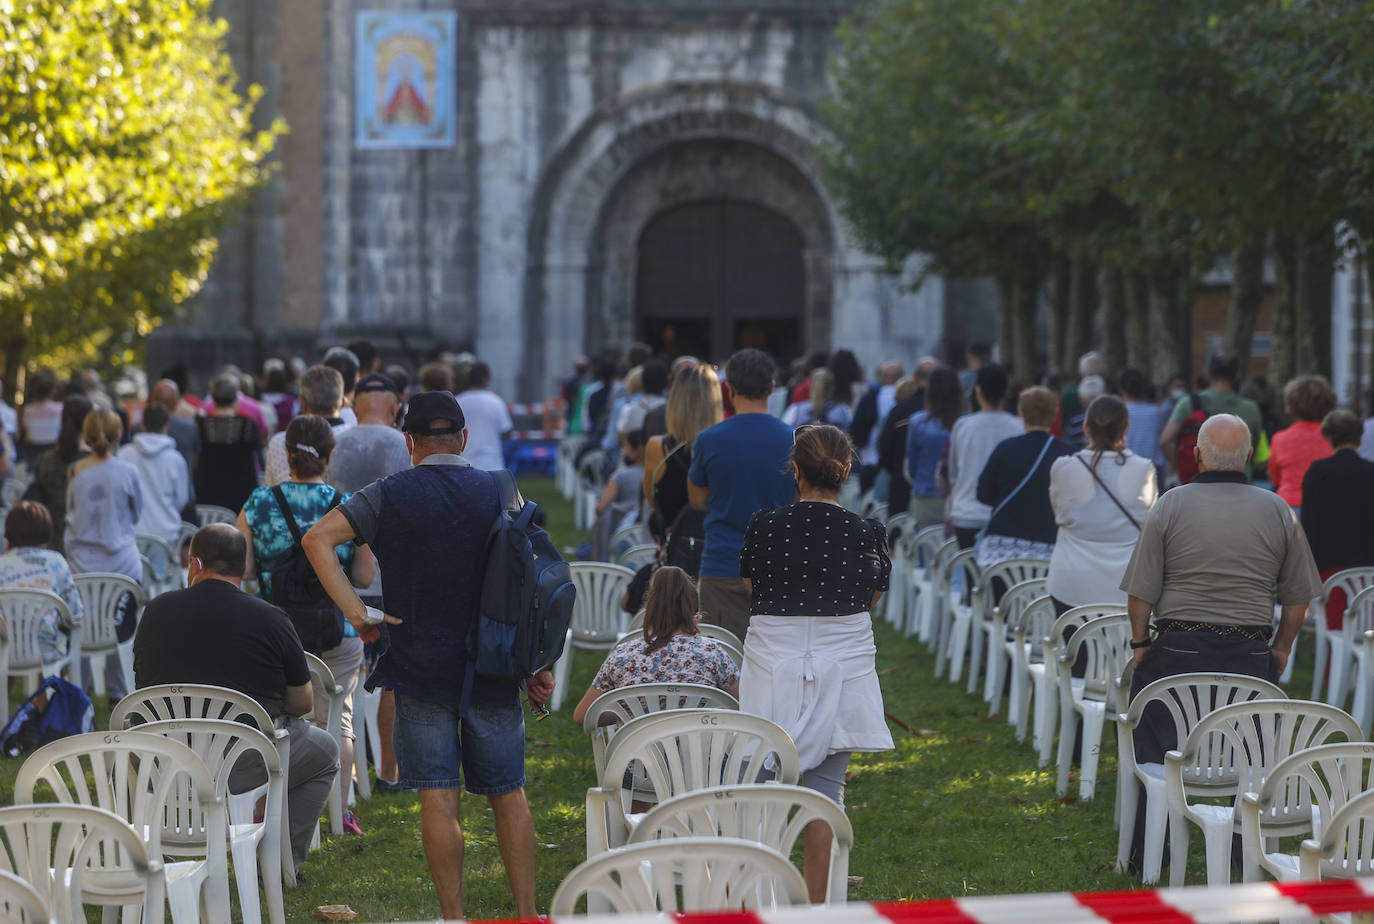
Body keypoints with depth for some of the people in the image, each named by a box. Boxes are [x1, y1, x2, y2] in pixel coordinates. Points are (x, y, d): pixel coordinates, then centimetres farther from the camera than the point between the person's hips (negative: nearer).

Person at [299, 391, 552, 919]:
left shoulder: (390, 496, -2)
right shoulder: (501, 493, 2)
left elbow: (318, 538, -10)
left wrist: (355, 612, -10)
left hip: (421, 667, -2)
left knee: (439, 795, 0)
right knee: (507, 792, 9)